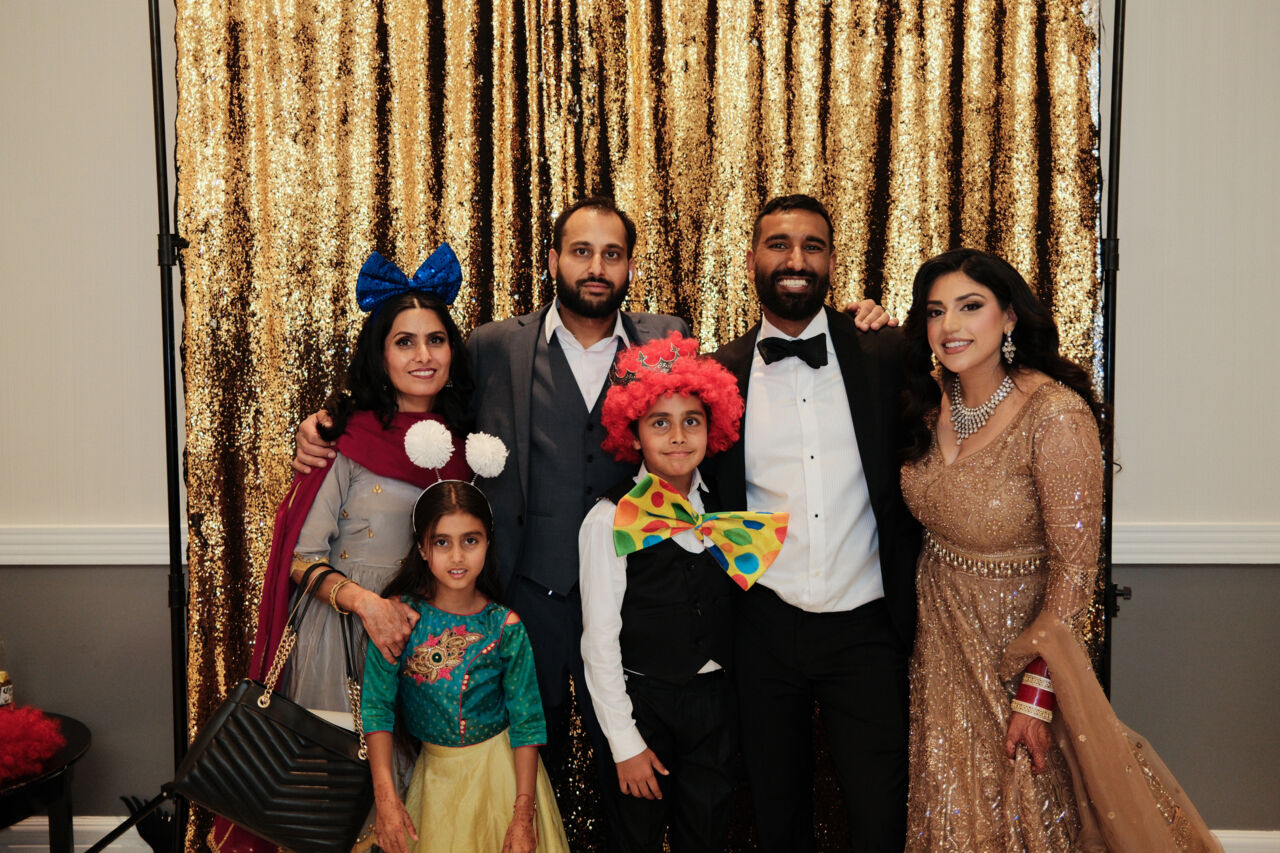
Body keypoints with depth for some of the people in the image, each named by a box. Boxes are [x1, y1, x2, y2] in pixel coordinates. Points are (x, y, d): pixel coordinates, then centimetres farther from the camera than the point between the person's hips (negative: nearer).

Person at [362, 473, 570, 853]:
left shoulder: (505, 626, -12)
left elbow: (526, 721, -9)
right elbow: (377, 705, -11)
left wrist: (523, 816, -11)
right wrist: (385, 796, -19)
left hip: (502, 769, 0)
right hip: (434, 773, 0)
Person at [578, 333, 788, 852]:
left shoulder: (723, 511, 1)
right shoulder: (610, 521, -13)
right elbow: (598, 641, -11)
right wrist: (625, 744, -11)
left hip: (714, 700, 4)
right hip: (643, 704, -4)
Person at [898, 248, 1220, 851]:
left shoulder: (1055, 415, -25)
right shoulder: (931, 398, -6)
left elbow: (1073, 566, -21)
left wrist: (1037, 693, -20)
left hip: (1016, 639, -5)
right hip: (938, 637, 5)